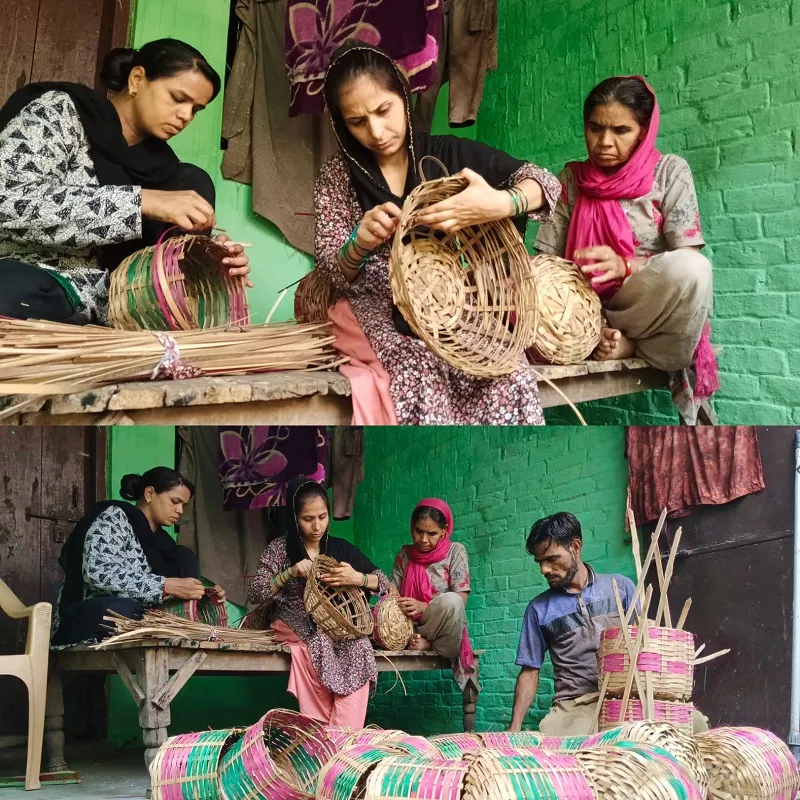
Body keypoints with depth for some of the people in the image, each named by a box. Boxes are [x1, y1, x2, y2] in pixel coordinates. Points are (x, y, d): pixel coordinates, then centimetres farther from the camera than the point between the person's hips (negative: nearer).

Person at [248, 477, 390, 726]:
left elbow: (384, 583, 4)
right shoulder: (280, 548, 1)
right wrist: (290, 573, -21)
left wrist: (357, 578, -19)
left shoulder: (341, 548, 7)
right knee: (320, 643, -35)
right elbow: (255, 595, -6)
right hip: (295, 625, -2)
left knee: (359, 646, -30)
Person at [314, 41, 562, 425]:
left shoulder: (449, 154, 3)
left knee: (504, 376, -29)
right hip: (379, 310, -1)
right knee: (420, 376, -33)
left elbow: (544, 181, -3)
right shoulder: (338, 174, 3)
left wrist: (501, 203, -27)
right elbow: (331, 270, 1)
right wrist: (359, 244, -24)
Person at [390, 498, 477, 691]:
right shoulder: (405, 554, 11)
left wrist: (424, 607, -24)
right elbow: (393, 591, 4)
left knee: (451, 602, -36)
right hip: (408, 628, 3)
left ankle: (425, 643, -13)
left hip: (439, 631, -2)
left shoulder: (455, 551, 0)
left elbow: (459, 601, -8)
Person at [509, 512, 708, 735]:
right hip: (574, 706, -1)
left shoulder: (620, 587, 12)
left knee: (695, 723, -29)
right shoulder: (539, 608, 12)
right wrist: (515, 728, -3)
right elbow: (529, 672, 12)